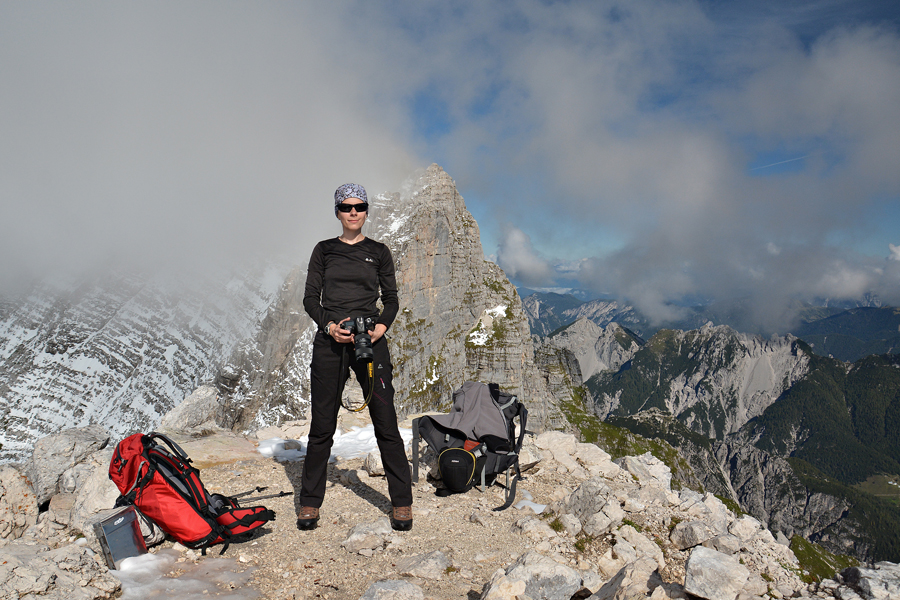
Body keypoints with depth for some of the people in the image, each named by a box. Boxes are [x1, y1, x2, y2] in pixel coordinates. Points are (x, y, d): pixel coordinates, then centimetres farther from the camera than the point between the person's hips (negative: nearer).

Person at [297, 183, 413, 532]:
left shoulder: (378, 252, 10)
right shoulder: (324, 250, 11)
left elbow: (391, 299, 9)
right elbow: (310, 298, 7)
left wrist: (382, 326, -11)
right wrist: (329, 325, -11)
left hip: (370, 342, 0)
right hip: (329, 342, 1)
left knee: (386, 424, -3)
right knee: (322, 427, 4)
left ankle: (402, 503, 7)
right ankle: (310, 503, 17)